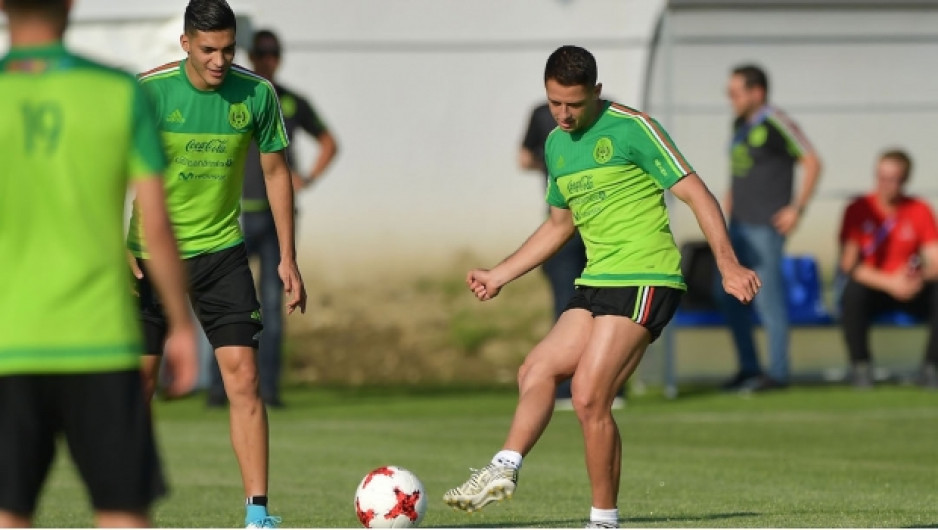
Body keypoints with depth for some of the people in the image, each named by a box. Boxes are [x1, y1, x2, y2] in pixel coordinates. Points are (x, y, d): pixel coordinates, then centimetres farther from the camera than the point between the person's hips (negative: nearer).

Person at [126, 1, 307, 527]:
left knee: (244, 378, -10)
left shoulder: (257, 93, -7)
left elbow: (276, 171, 5)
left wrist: (288, 258, 4)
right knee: (139, 382, 4)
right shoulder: (147, 92, -13)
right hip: (152, 253, -1)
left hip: (222, 251, 1)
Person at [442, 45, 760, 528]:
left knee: (589, 398, -13)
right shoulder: (556, 144, 15)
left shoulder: (632, 128, -9)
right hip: (595, 284, 9)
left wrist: (727, 264, -22)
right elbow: (559, 225, 29)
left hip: (643, 281, -9)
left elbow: (695, 193, -11)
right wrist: (498, 275, 28)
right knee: (536, 371, 2)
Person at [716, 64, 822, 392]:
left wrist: (797, 208, -13)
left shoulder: (776, 125, -12)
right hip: (739, 224, 9)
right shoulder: (740, 125, 13)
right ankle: (748, 367, 19)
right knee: (727, 292, 9)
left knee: (768, 297, -5)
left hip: (766, 226, -9)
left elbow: (811, 162, -11)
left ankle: (777, 372, 3)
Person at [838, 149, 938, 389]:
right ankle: (860, 367, -20)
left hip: (910, 289, 2)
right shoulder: (859, 210, -7)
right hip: (872, 288, -2)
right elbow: (848, 264, -15)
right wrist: (890, 282, -28)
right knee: (853, 292, -36)